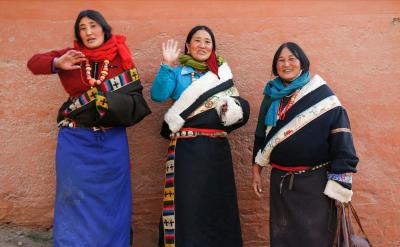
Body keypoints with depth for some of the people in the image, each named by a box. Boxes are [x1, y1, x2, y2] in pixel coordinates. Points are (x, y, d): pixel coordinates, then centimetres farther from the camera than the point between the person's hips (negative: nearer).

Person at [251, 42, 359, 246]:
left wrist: (340, 185, -14)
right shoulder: (271, 96, 7)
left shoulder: (321, 94, -8)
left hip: (315, 181, -4)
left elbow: (340, 137, -11)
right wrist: (256, 170, 13)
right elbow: (261, 134, 14)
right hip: (280, 180, 5)